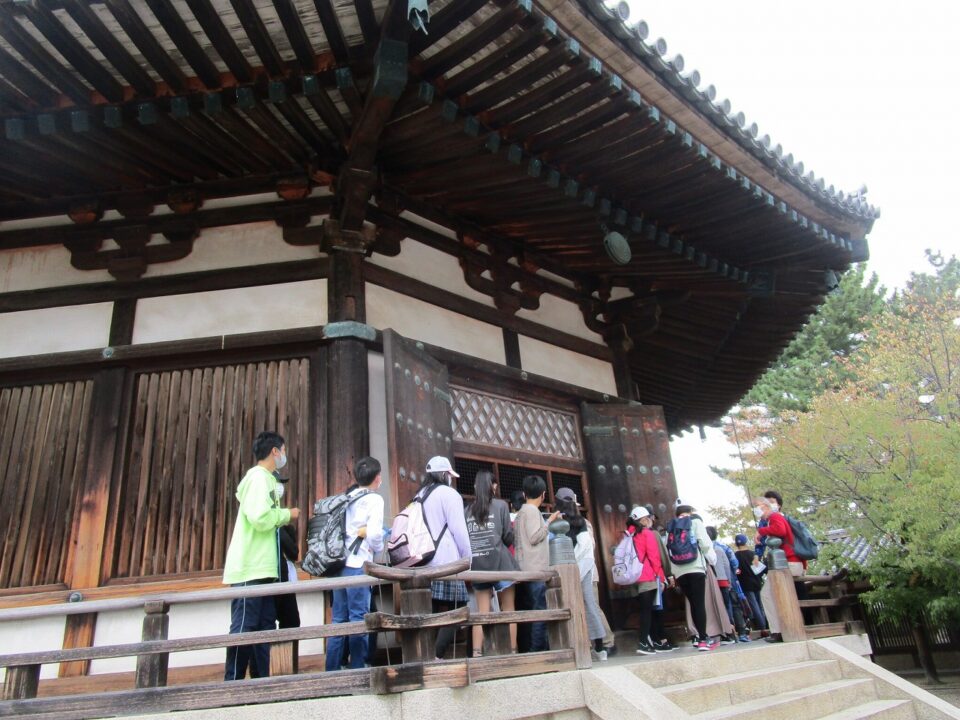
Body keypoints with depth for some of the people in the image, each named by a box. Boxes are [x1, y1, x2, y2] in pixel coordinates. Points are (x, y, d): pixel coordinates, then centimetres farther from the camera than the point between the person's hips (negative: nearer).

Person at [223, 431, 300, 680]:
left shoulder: (265, 478, 19)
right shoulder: (259, 476, -9)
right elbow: (260, 518, -21)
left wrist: (283, 518, 11)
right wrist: (287, 514, -7)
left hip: (261, 568, 9)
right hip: (251, 568, -9)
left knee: (264, 627, 10)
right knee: (244, 628, -6)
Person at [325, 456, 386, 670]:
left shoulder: (346, 498, 14)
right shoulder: (374, 499, -5)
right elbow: (374, 533, -14)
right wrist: (378, 548, 4)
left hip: (339, 563, 7)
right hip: (358, 565, -7)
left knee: (339, 619, 11)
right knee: (359, 620, 0)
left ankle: (332, 670, 16)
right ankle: (357, 669, 4)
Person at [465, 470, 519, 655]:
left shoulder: (467, 510, 7)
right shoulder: (500, 505, -1)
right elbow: (508, 537, 0)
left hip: (477, 565, 3)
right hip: (499, 563, -3)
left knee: (482, 612, 6)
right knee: (508, 610, 7)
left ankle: (476, 653, 0)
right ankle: (512, 651, 7)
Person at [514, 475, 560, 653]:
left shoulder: (521, 512, 20)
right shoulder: (532, 510, -7)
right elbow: (534, 537, -15)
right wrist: (549, 521, -5)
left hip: (525, 570, 9)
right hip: (535, 571, -9)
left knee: (526, 613, 7)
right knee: (539, 612, -8)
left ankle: (525, 650, 7)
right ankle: (537, 651, -10)